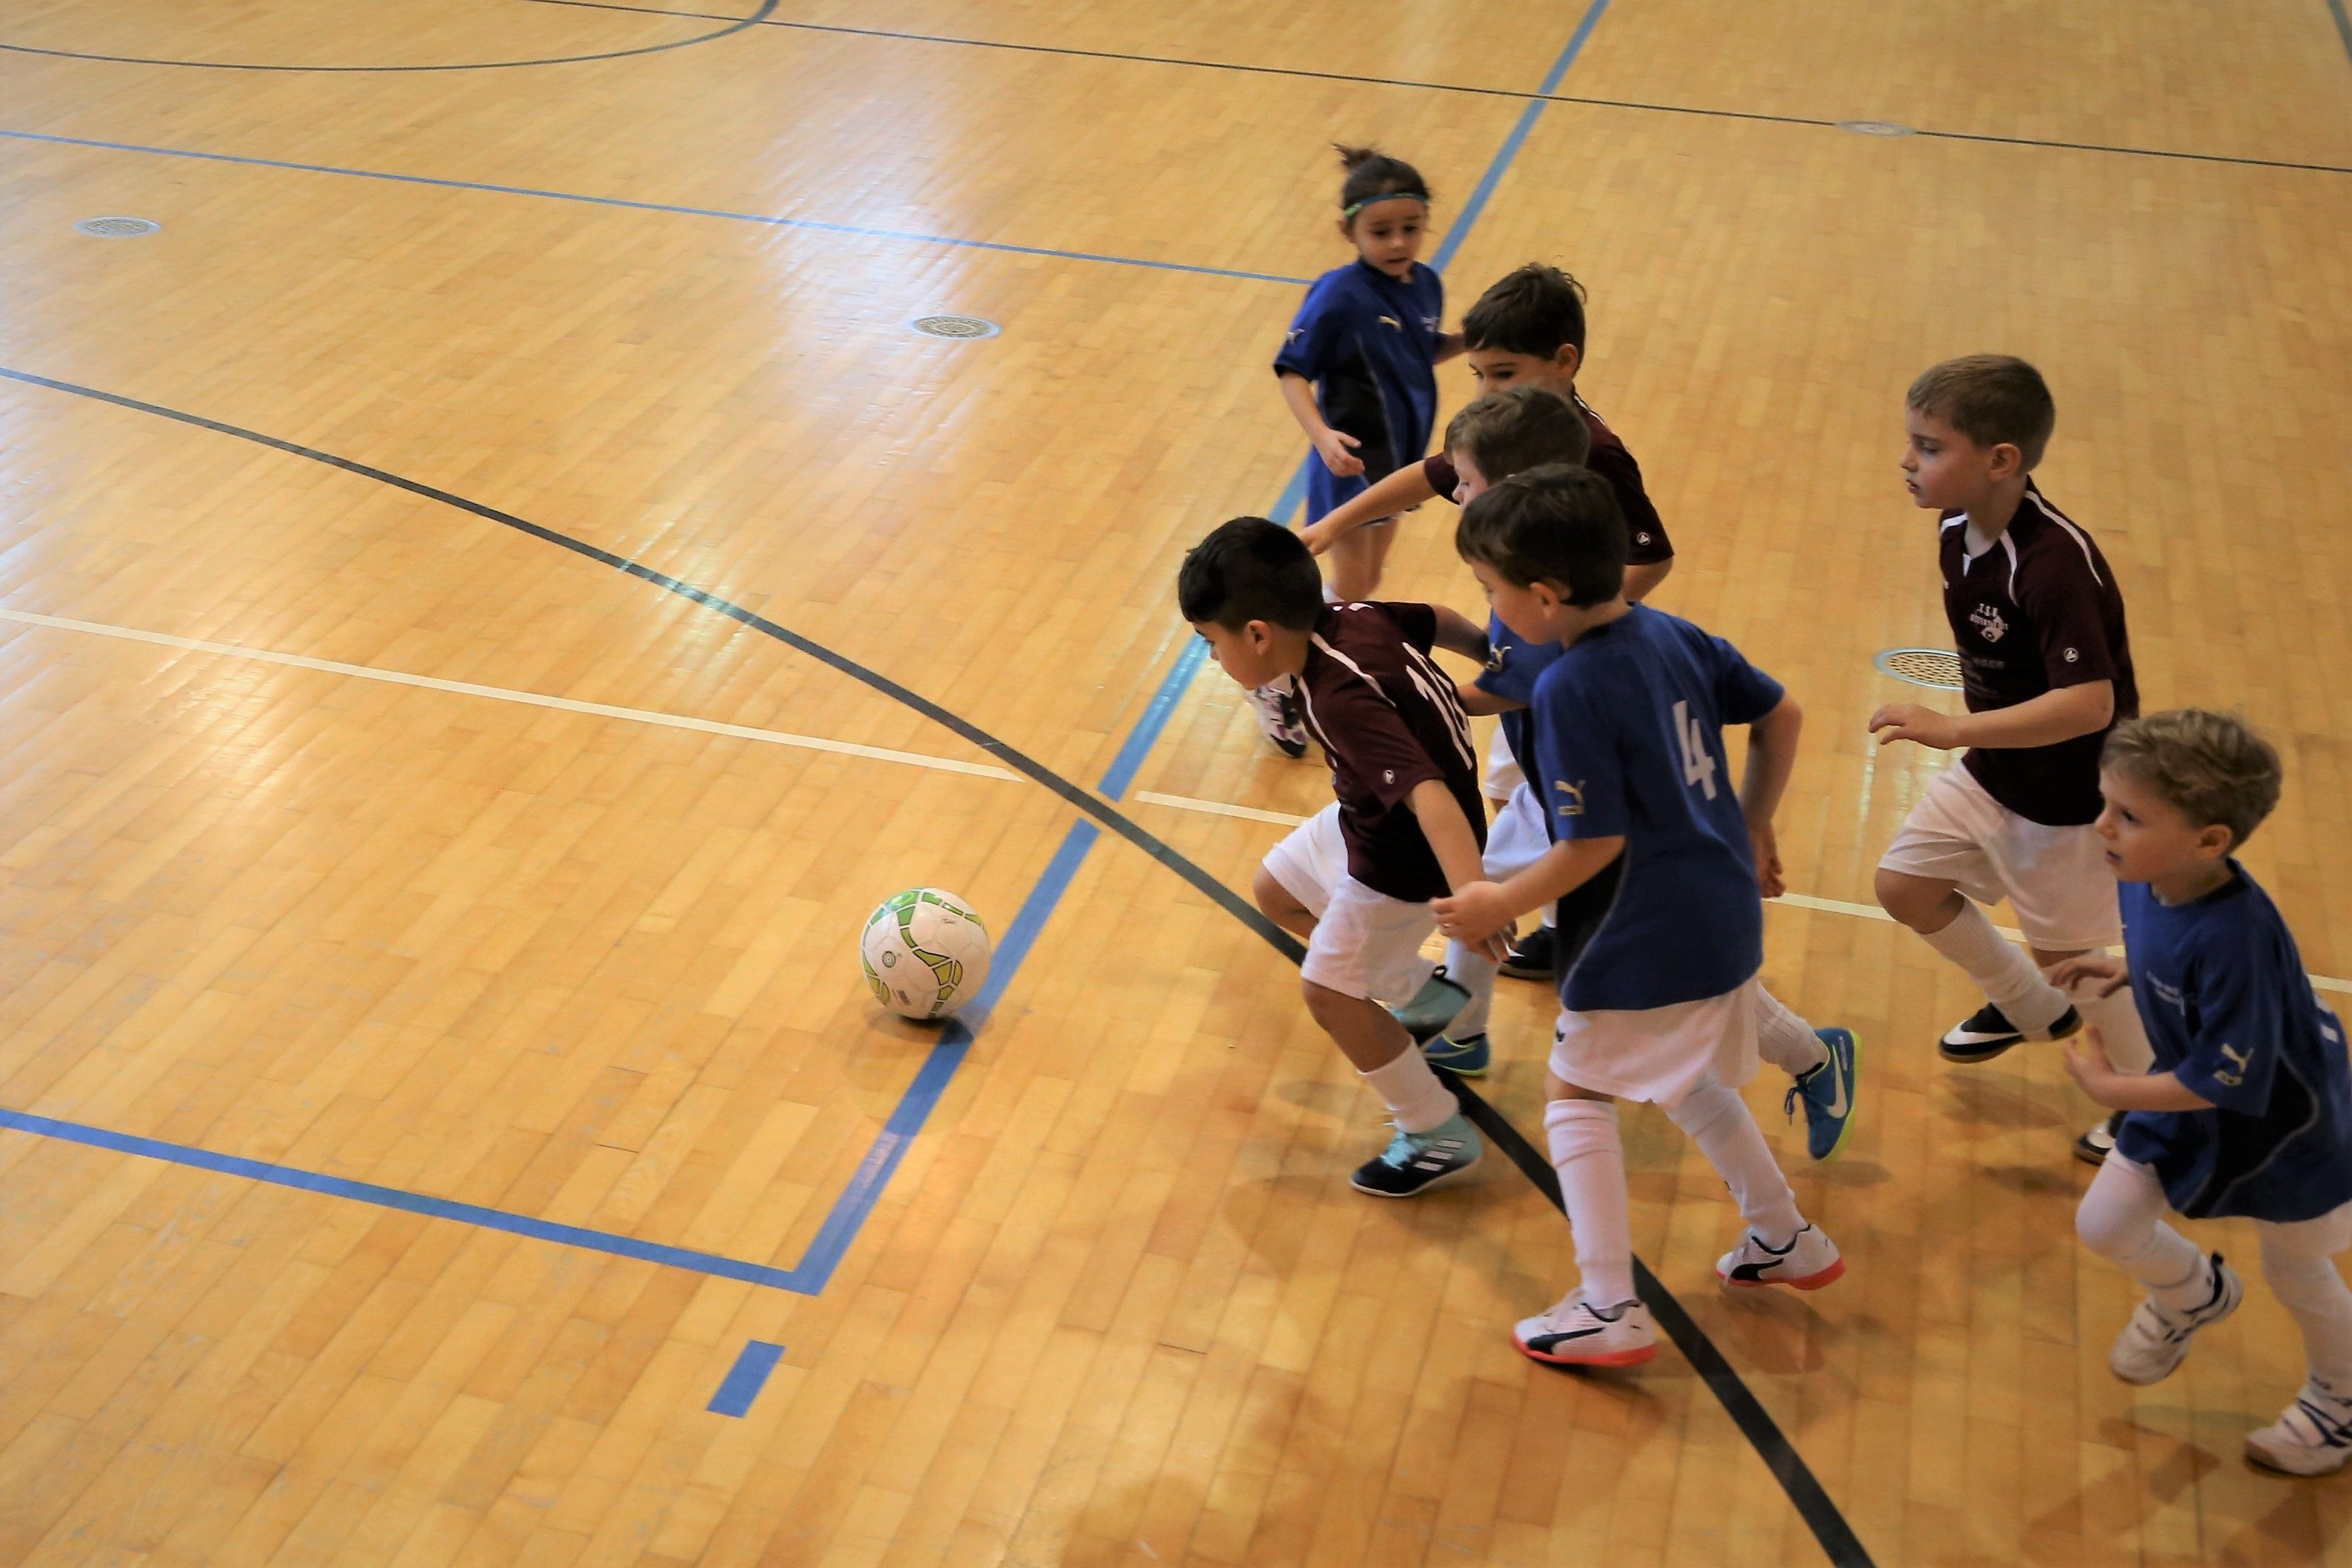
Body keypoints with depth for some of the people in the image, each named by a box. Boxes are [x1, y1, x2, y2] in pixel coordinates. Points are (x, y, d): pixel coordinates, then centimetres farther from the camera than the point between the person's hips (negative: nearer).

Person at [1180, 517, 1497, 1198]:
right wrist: (1488, 651, 25)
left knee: (1329, 991, -2)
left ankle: (1439, 1136, 14)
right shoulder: (1348, 619, -14)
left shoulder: (1342, 703, -38)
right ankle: (1428, 993, 37)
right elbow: (1434, 621, 4)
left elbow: (1428, 794, -48)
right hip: (1364, 821, 10)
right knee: (1277, 891, 24)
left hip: (1410, 858, -10)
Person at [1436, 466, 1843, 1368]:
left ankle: (1610, 1311, 8)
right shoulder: (1670, 635, 2)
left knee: (1577, 1094, 7)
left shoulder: (1570, 691, -22)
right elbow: (1781, 715, 13)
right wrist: (1752, 825, 24)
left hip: (1645, 944, -9)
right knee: (1686, 1081, 28)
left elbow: (1596, 845, -21)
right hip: (1724, 916, 9)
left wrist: (1501, 906, -9)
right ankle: (1786, 1240, 40)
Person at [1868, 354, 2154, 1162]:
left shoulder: (2055, 565, -33)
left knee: (2071, 955, 7)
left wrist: (1955, 729, -43)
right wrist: (1967, 736, 13)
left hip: (2069, 793, -8)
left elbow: (2091, 703, -39)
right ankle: (2033, 1009, 39)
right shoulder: (1959, 532, -7)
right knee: (1905, 884, 15)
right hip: (1994, 769, 8)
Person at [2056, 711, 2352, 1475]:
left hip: (2281, 1130, -7)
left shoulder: (2233, 937, -41)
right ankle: (2196, 1294, 44)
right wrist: (2127, 970, -5)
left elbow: (2228, 1082, -31)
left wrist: (2108, 1087, -22)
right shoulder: (2150, 879, -18)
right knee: (2102, 1225, 10)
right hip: (2191, 1097, 7)